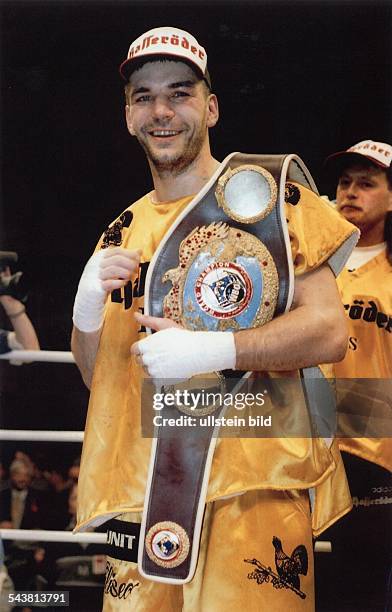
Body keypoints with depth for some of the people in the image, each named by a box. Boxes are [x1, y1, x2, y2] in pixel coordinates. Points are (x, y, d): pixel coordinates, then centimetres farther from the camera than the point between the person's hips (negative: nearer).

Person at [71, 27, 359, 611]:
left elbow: (329, 332, -8)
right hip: (141, 491, 5)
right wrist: (87, 305, -2)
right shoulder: (124, 232, 17)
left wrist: (210, 350, -20)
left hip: (251, 481, -5)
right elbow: (97, 376, 19)